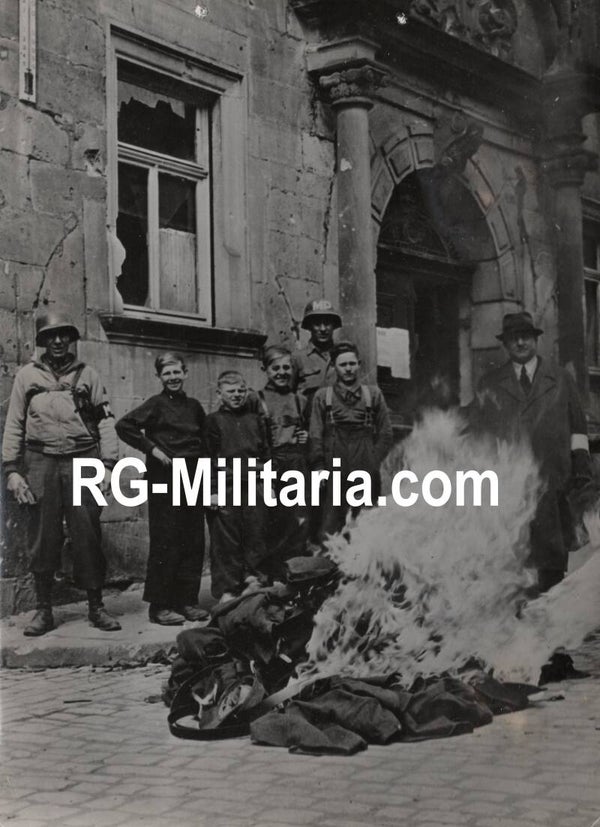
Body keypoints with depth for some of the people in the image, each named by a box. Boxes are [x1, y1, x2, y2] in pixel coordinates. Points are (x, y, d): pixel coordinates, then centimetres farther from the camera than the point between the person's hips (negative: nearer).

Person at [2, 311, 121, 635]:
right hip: (40, 462, 0)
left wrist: (108, 464, -3)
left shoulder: (87, 374, 10)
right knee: (42, 539, 2)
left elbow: (105, 421, 6)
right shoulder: (27, 375, 10)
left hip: (82, 461, 0)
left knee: (88, 536, -1)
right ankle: (43, 610, 10)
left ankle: (96, 607, 8)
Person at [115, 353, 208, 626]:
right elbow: (124, 426, -11)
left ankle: (187, 601, 16)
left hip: (193, 479, 6)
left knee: (194, 543, 6)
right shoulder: (156, 404, -3)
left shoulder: (194, 406, 13)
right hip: (163, 480, -6)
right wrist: (152, 448, -14)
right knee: (165, 543, -5)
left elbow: (204, 438, 27)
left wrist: (201, 461, 10)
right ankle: (159, 606, 1)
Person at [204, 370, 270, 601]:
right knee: (226, 540, -2)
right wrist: (212, 490, -10)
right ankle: (226, 589, 4)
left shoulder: (255, 419, 13)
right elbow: (208, 457, -4)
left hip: (253, 486, 4)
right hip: (225, 487, -4)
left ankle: (252, 577, 17)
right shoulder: (213, 420, 0)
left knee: (255, 535, 5)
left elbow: (265, 452, 17)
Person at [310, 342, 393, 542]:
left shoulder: (373, 394, 13)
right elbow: (315, 435, 6)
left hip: (367, 473, 1)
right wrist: (318, 467, -5)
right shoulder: (322, 396, 12)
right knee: (329, 530, -6)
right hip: (334, 472, -1)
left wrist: (375, 462, 0)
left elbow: (385, 433, 11)